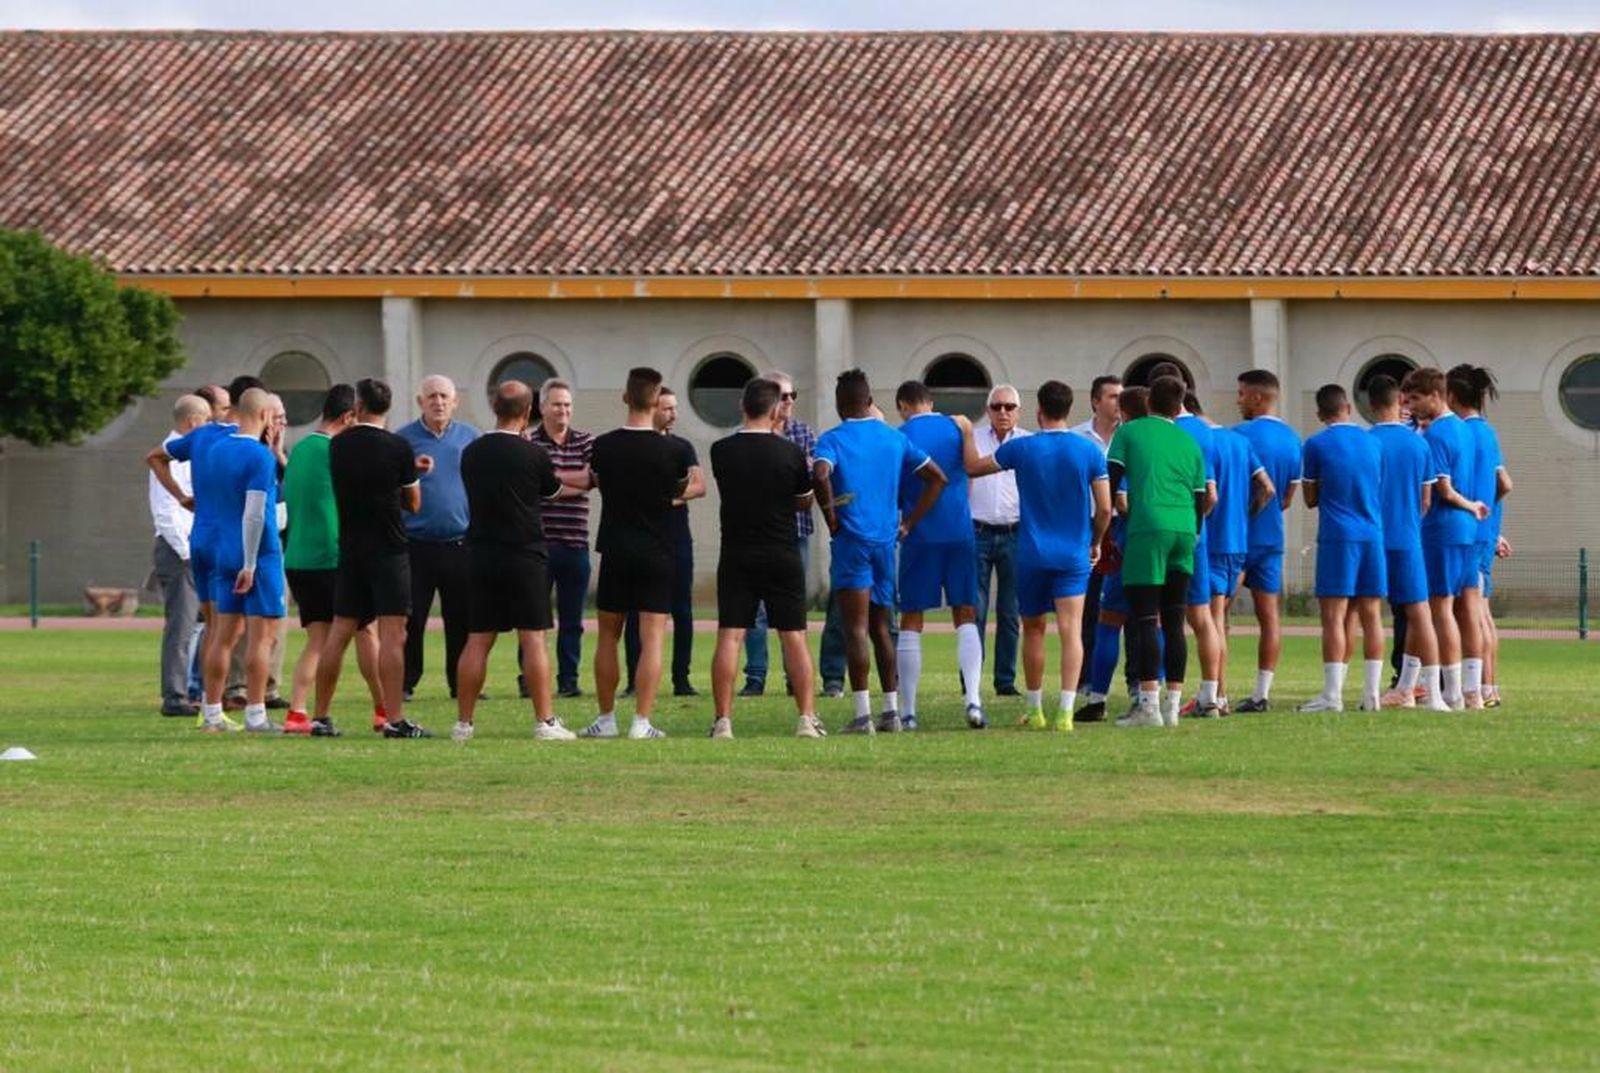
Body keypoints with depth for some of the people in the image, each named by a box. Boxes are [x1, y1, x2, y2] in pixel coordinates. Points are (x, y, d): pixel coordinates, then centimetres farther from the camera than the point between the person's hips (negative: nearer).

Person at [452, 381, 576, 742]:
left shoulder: (471, 453, 4)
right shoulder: (533, 455, -9)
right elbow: (553, 491, 9)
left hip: (480, 556, 4)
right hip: (524, 556, -4)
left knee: (478, 641, 7)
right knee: (533, 639, -2)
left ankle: (463, 722, 6)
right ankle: (544, 721, -4)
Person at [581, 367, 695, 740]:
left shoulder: (603, 447, -4)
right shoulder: (674, 450, -8)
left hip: (615, 553, 2)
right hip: (657, 554, -1)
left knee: (608, 636, 12)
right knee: (651, 639, -2)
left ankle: (606, 718, 14)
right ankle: (642, 721, -9)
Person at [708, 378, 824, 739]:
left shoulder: (721, 451, -4)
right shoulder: (791, 453, -7)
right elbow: (805, 502, 7)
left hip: (736, 557, 1)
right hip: (783, 556, -1)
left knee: (729, 637, 0)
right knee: (794, 637, 5)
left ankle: (722, 719, -5)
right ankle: (807, 717, 0)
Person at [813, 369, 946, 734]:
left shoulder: (833, 439, -5)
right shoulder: (895, 439, 10)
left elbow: (820, 474, -25)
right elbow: (937, 477, 11)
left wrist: (831, 518, -12)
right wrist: (909, 522, 11)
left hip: (851, 540, -5)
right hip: (886, 540, 5)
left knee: (855, 628, -6)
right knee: (880, 628, 14)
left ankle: (863, 714, -12)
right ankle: (891, 711, 12)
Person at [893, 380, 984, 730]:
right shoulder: (959, 426, 4)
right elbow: (972, 469, 4)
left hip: (919, 536, -1)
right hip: (960, 532, 1)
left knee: (910, 622, 5)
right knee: (966, 618, 6)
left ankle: (907, 711, 1)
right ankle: (973, 699, -11)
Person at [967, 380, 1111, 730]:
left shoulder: (1021, 449, -4)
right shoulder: (1090, 451, -3)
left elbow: (973, 467, 9)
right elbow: (1104, 508, -1)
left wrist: (967, 434, 26)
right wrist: (1095, 542, 16)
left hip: (1032, 554, 0)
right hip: (1074, 555, 0)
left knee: (1033, 629, 15)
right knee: (1071, 630, -6)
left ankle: (1034, 710, 23)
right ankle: (1066, 711, -19)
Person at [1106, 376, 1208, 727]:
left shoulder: (1129, 432, 7)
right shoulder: (1189, 443, 18)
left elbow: (1109, 484, 2)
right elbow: (1202, 499, 19)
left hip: (1147, 530, -4)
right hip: (1184, 533, 4)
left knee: (1145, 621, -6)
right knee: (1173, 622, 9)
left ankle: (1148, 705, -14)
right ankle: (1172, 704, 7)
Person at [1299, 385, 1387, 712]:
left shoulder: (1317, 445, -3)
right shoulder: (1373, 443, 9)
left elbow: (1311, 498, 5)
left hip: (1337, 537, -4)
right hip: (1373, 535, 4)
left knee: (1333, 616, -5)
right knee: (1371, 616, 7)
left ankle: (1332, 695, -9)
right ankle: (1372, 692, 7)